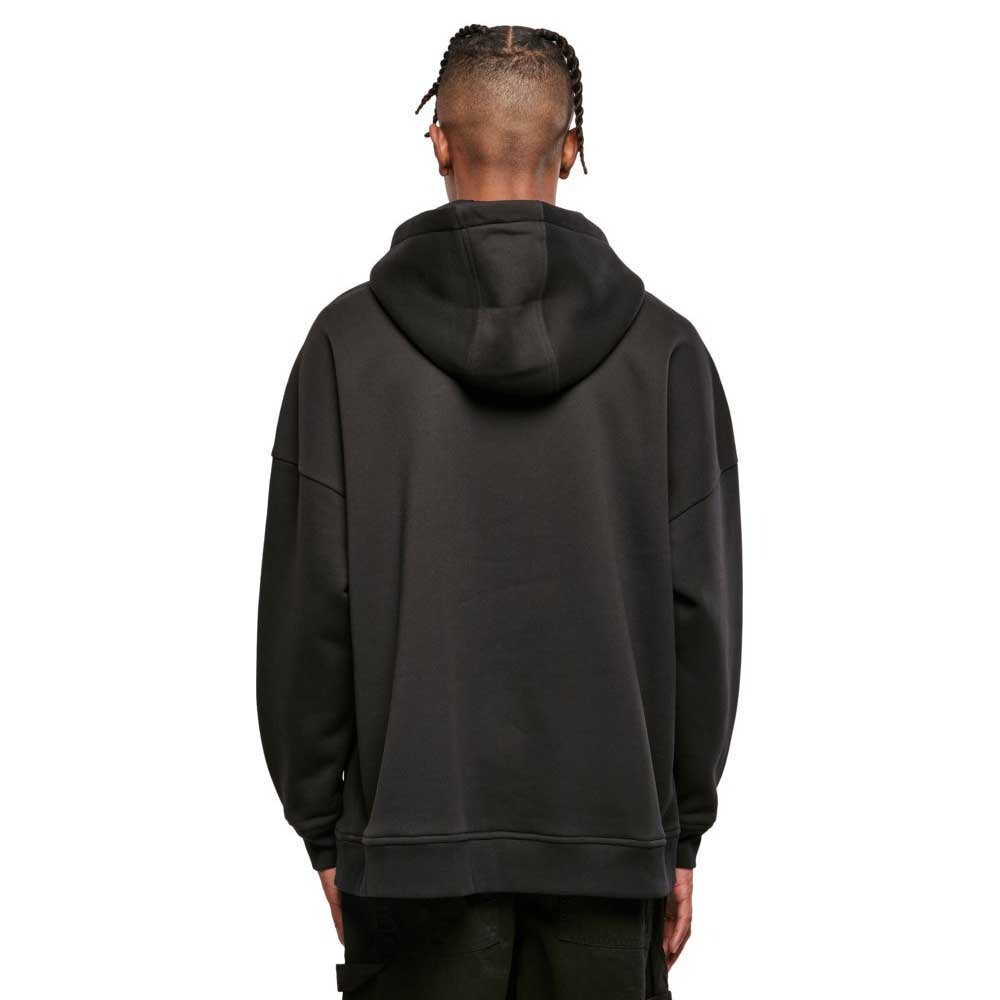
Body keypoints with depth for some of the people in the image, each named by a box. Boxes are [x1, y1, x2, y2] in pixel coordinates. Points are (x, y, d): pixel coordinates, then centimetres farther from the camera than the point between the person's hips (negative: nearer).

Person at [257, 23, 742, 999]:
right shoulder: (663, 347, 0)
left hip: (415, 833, -1)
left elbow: (308, 603, -3)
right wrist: (682, 832, 8)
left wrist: (321, 827, 6)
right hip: (611, 832, 1)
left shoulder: (350, 341, -3)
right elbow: (700, 607, 0)